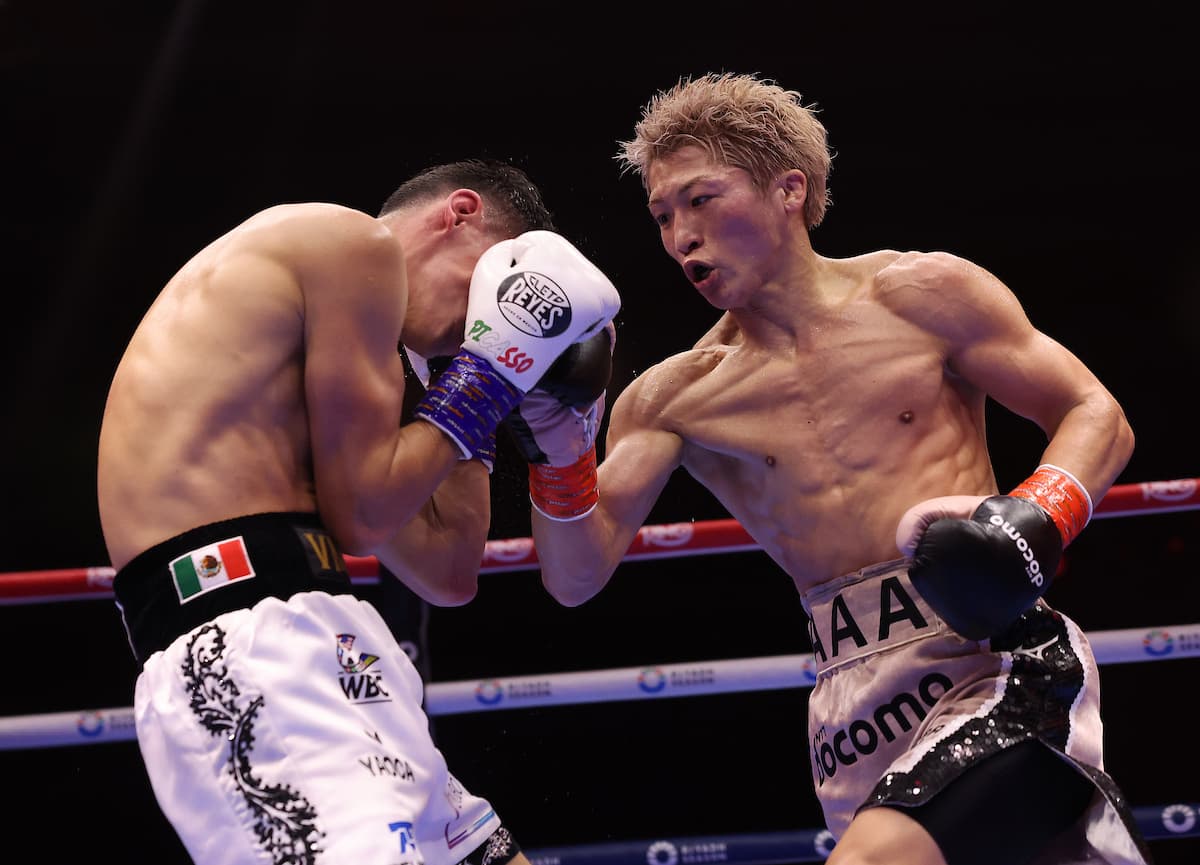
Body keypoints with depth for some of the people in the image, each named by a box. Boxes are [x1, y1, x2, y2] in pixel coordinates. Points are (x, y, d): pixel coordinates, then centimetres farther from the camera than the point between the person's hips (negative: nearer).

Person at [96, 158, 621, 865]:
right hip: (246, 644, -10)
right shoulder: (356, 242, 0)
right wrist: (486, 380, 6)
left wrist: (485, 393, 25)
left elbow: (446, 572, 24)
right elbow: (362, 512, -5)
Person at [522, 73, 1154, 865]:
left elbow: (1097, 416, 5)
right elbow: (577, 576, 3)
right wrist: (559, 439, -13)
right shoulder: (672, 398, 10)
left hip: (989, 656, -4)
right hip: (856, 703, 4)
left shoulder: (921, 297, 4)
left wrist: (1036, 519, -14)